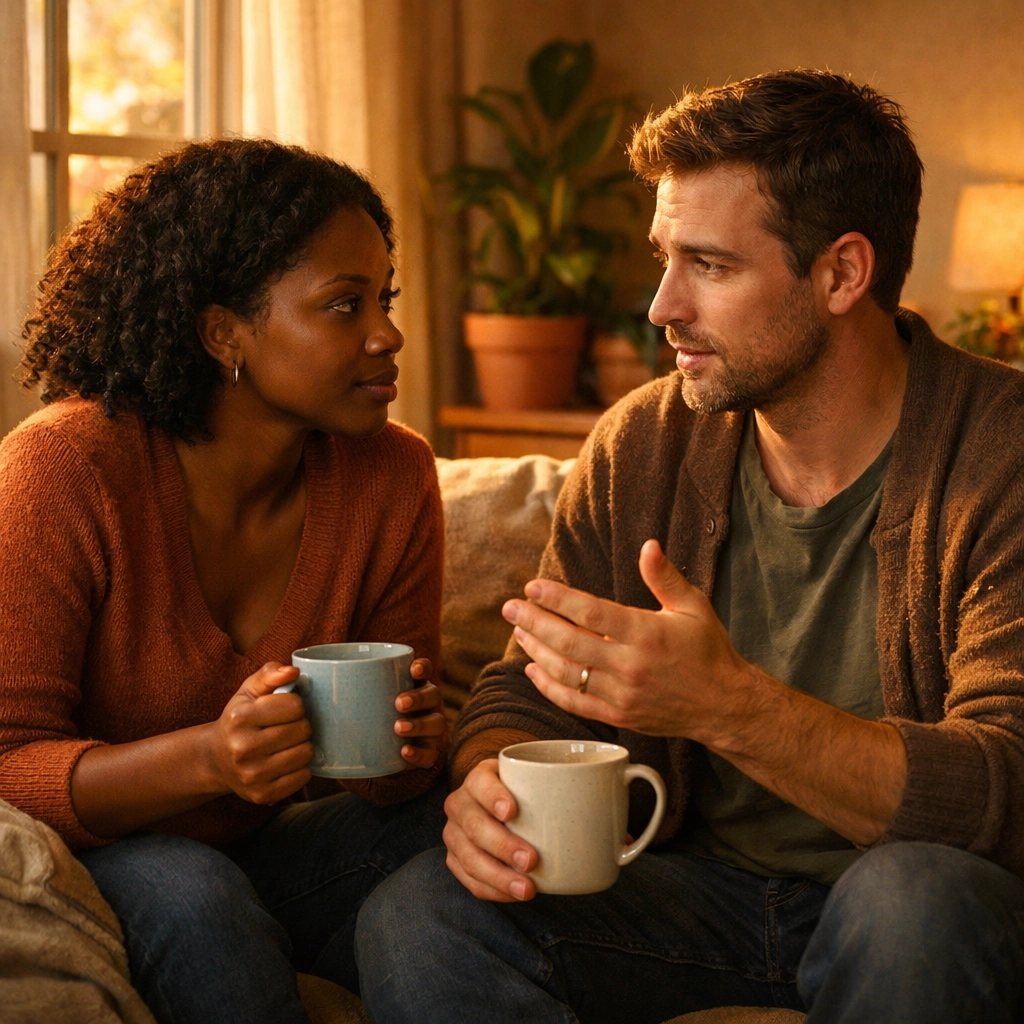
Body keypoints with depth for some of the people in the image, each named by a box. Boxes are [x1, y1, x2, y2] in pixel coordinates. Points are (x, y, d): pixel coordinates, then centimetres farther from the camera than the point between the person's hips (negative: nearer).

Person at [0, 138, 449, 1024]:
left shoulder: (393, 478, -7)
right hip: (95, 849, -3)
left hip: (269, 846, 4)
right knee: (196, 901, -35)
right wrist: (208, 758, -37)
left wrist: (408, 747, -23)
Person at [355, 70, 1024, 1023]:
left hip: (910, 908, -2)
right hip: (697, 885, 3)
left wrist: (730, 704, -38)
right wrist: (492, 783, -21)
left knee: (924, 896, -37)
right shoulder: (641, 446, -1)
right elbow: (523, 694, 5)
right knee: (415, 919, -21)